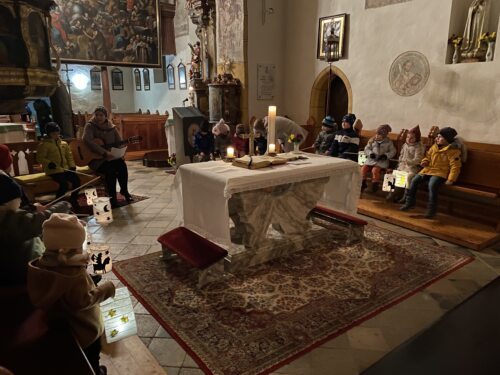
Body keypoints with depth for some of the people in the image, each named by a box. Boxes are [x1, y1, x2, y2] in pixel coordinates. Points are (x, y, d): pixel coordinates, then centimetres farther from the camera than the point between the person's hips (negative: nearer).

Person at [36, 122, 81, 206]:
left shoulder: (64, 143, 15)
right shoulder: (44, 144, -3)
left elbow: (69, 156, 19)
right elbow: (40, 158, -6)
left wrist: (72, 166, 5)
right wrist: (49, 163, -23)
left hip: (65, 168, 6)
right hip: (53, 170, -6)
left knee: (76, 180, -16)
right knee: (64, 184, -26)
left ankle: (74, 200, 1)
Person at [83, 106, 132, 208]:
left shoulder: (112, 128, 5)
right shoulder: (90, 126, -6)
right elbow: (88, 141, -24)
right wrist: (104, 153, -32)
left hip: (111, 156, 4)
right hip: (95, 158, -4)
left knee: (122, 165, -25)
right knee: (110, 170, -30)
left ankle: (124, 190, -2)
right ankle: (112, 197, -16)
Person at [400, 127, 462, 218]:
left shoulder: (453, 151, -10)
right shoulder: (434, 146, 9)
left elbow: (455, 166, -13)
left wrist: (451, 179, -20)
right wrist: (425, 161, 2)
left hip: (441, 172, -6)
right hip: (429, 169, 7)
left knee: (432, 184, -34)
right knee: (414, 180, -13)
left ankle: (431, 209, -23)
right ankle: (410, 202, -1)